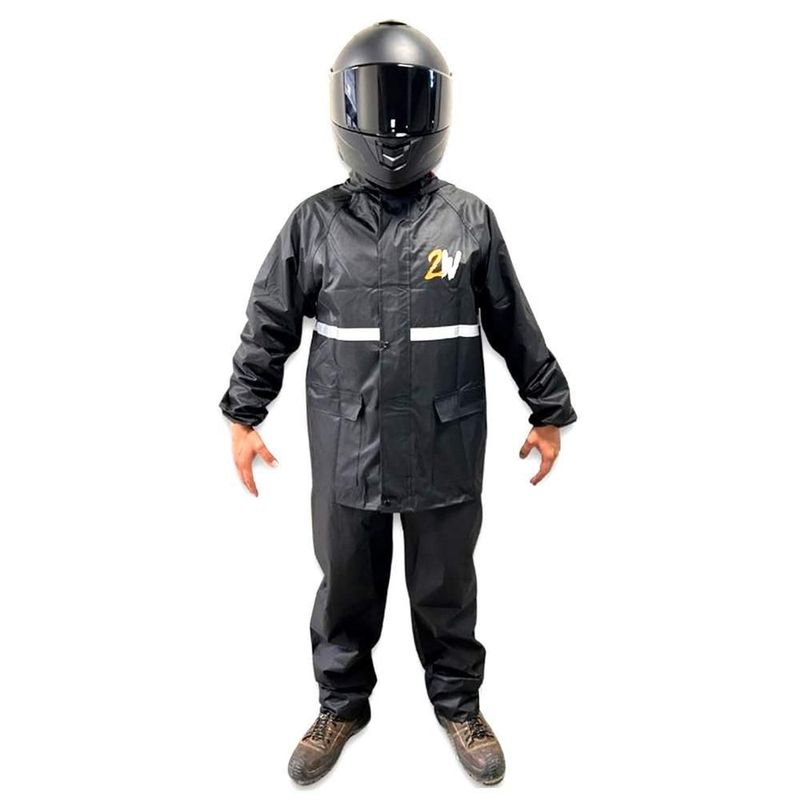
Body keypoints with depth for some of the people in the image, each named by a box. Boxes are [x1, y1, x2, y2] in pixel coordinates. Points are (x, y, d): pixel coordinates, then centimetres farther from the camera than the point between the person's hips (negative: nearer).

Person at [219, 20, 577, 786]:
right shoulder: (314, 222, -1)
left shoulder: (470, 220, -2)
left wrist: (548, 411, 8)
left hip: (446, 453, 0)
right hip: (345, 453, 1)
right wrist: (243, 415, 5)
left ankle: (458, 702, 41)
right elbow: (269, 325, 5)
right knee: (346, 588, 17)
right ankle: (341, 704, 42)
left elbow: (515, 327, 4)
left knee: (445, 589, 16)